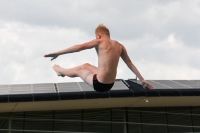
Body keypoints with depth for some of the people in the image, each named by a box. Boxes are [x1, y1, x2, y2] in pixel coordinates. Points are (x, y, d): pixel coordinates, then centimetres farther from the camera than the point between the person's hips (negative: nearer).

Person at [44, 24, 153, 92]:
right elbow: (130, 64, 6)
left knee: (79, 70, 23)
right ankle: (62, 71, 53)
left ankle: (60, 70, 52)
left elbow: (79, 47, -17)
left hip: (99, 84, -6)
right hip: (110, 84, 6)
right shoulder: (119, 46, 5)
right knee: (86, 65, 30)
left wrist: (58, 53, -14)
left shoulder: (99, 42, -11)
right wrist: (142, 80, 11)